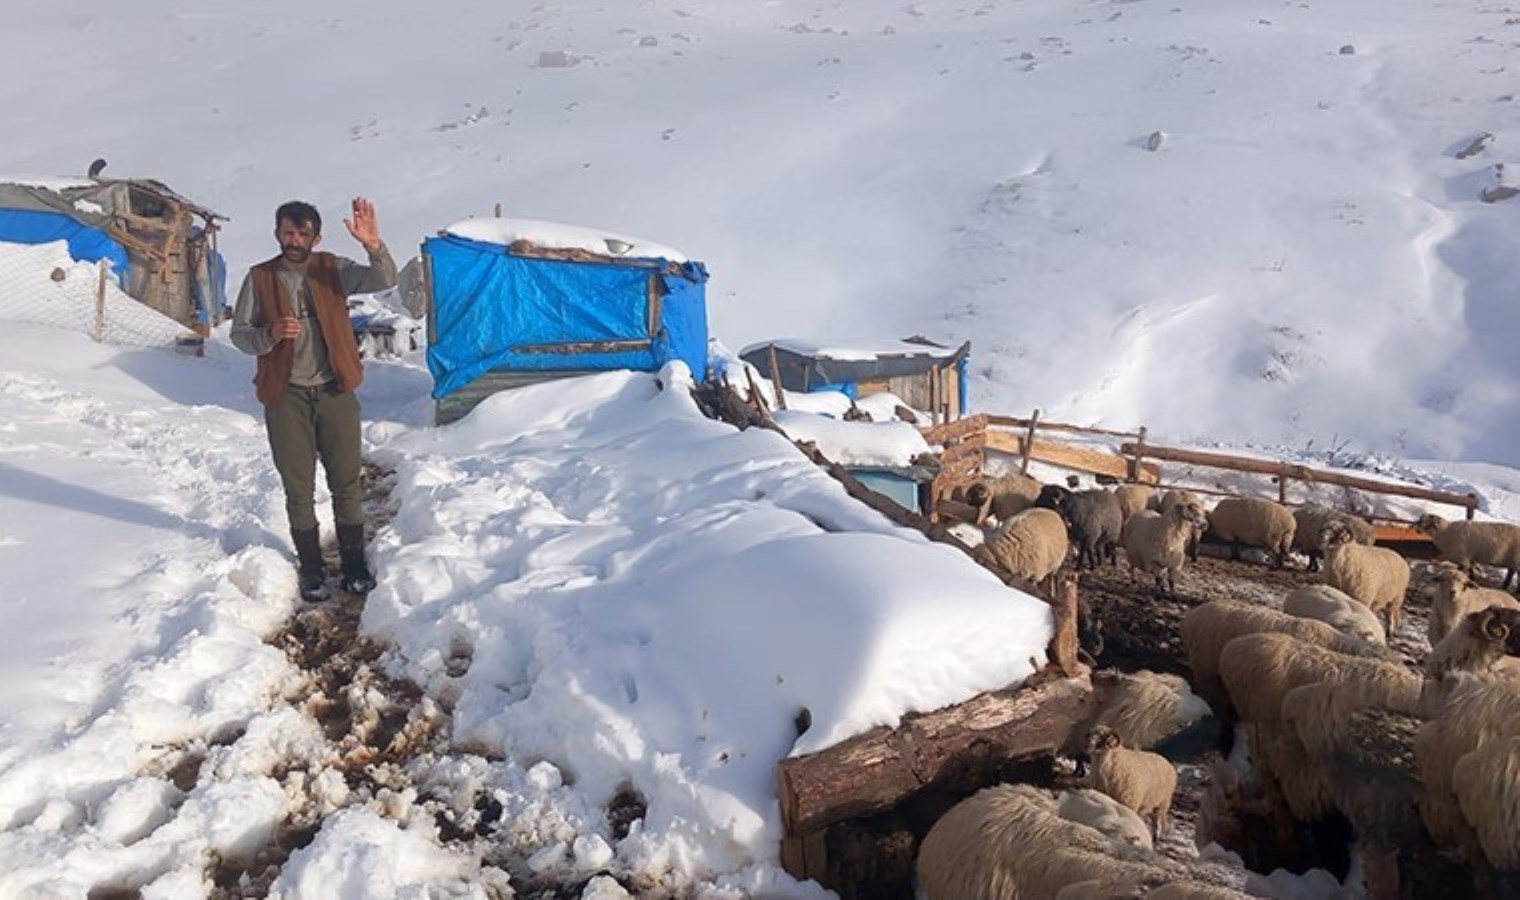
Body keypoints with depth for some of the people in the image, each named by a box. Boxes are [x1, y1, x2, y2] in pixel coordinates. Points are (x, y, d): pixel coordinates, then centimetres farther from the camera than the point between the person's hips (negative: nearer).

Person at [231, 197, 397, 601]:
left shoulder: (334, 270, -1)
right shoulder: (260, 278, -1)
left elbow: (384, 281, -16)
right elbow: (239, 334, 1)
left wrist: (374, 247, -35)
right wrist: (270, 334, -20)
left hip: (335, 391, 0)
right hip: (286, 397, 0)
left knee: (346, 482, 6)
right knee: (299, 488, 7)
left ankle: (354, 563, 19)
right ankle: (311, 570, 19)